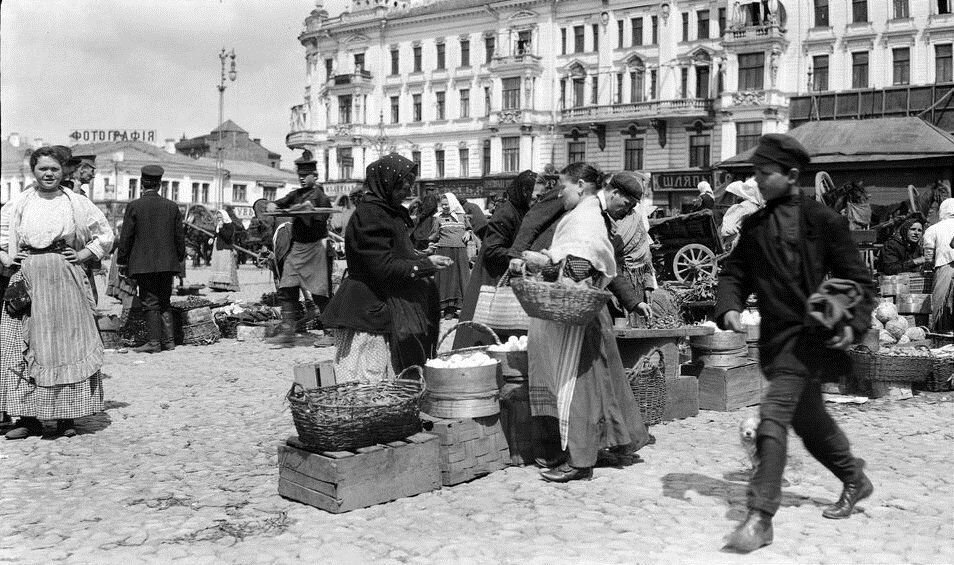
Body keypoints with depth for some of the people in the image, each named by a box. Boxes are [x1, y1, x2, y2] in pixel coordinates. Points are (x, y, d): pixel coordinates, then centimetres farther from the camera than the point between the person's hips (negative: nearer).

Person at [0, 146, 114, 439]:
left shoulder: (77, 203, 5)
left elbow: (105, 235, 10)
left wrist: (83, 255, 0)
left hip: (66, 282, -1)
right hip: (27, 282, 1)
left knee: (66, 345, 1)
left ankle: (67, 417, 9)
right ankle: (29, 417, 7)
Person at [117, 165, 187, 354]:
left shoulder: (134, 206, -7)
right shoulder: (172, 206, 3)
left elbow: (126, 237, -4)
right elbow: (180, 237, 7)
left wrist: (122, 262, 4)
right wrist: (179, 258, 18)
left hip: (143, 264, -4)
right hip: (167, 264, 4)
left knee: (150, 303, 0)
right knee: (164, 302, 13)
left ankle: (155, 342, -2)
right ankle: (169, 340, 11)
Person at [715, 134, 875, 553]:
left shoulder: (824, 220, -6)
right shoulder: (754, 225, 9)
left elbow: (857, 279, -2)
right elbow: (734, 272, 11)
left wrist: (854, 324, -16)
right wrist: (729, 307, -9)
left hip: (812, 335, -7)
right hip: (775, 337, 7)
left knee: (773, 413, -19)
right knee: (809, 419, 21)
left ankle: (760, 517, -16)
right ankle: (855, 480, 46)